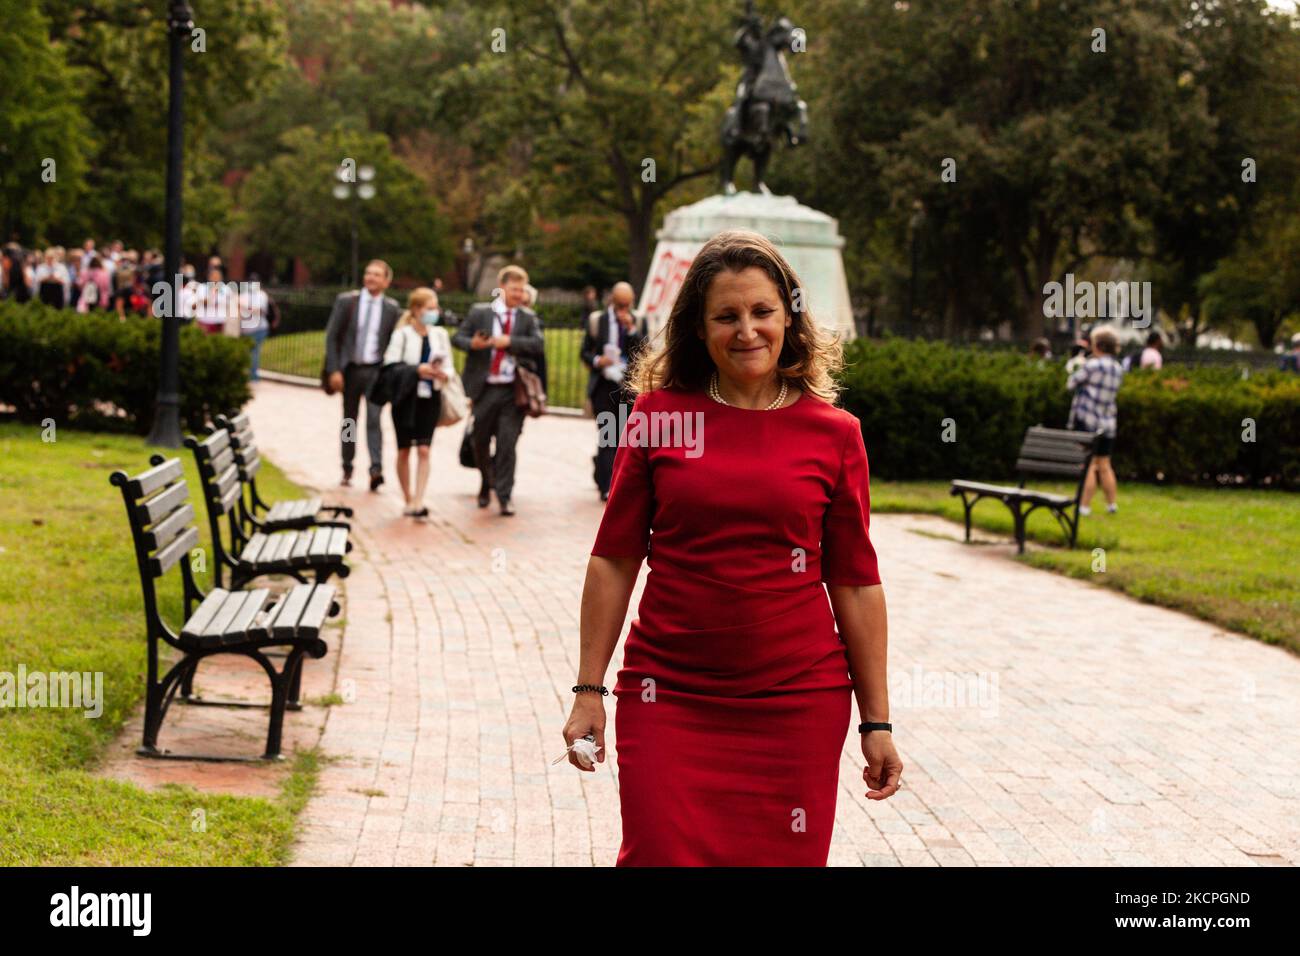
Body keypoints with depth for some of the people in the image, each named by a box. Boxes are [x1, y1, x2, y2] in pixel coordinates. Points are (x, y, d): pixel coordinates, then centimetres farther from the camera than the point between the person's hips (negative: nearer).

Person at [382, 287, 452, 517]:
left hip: (430, 398, 2)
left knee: (423, 450, -8)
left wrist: (443, 374, -13)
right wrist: (416, 370, -21)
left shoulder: (440, 334, 5)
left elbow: (448, 365, 9)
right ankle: (408, 500, 20)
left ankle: (418, 502, -12)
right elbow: (390, 365, -11)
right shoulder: (402, 334, -6)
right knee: (404, 450, 7)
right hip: (406, 398, -2)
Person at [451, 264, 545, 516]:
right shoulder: (479, 312, 4)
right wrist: (471, 344, -18)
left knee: (507, 443, -7)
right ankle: (486, 484, 36)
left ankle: (504, 495, 0)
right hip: (485, 389, 1)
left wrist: (510, 342, -17)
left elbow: (539, 345, -6)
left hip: (513, 391, -1)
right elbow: (457, 337, 3)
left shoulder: (527, 317, 6)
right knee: (480, 441, 12)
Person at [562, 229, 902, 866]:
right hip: (668, 699, 0)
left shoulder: (834, 433, 1)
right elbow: (614, 559, 4)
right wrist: (588, 691, 2)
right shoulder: (658, 414, 1)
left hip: (797, 702, 1)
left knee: (788, 858, 7)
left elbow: (855, 583, 4)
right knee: (660, 856, -3)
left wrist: (876, 721, 4)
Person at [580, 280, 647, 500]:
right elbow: (585, 352, 8)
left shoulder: (638, 321, 5)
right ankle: (607, 486, -8)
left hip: (630, 386, 2)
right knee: (607, 437, -8)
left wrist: (631, 329, -15)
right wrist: (597, 360, -13)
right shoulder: (597, 321, 5)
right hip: (604, 385, -2)